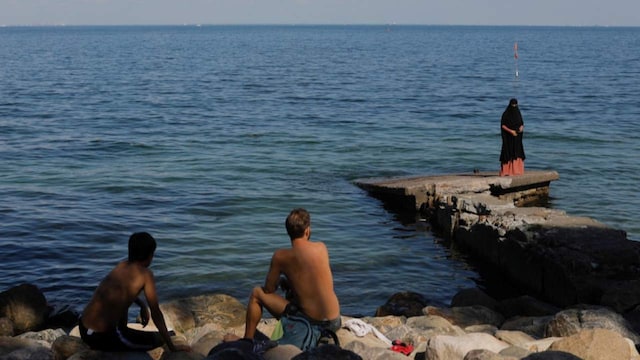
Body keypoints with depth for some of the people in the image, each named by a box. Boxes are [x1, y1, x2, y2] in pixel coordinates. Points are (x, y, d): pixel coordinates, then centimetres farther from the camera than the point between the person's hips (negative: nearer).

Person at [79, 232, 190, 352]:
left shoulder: (121, 265, 9)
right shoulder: (145, 275, -10)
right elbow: (156, 313, -7)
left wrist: (142, 305, 29)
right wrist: (172, 347, 0)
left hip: (83, 329, 8)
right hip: (102, 337, -8)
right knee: (160, 338, 9)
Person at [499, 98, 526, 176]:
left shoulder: (518, 113, 9)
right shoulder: (505, 113, -7)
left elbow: (521, 124, 13)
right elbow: (502, 125, -9)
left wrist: (521, 127, -11)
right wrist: (511, 131, -21)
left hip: (517, 137, 5)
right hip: (508, 137, -5)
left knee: (517, 153, 2)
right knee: (508, 153, -7)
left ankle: (516, 171, 5)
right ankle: (506, 172, -4)